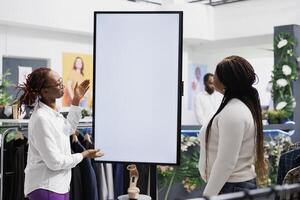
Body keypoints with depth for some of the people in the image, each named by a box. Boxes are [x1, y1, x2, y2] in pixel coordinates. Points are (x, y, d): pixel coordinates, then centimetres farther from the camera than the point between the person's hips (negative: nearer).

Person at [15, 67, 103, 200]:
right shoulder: (41, 119, -23)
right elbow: (55, 162, -22)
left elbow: (68, 129, 27)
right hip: (45, 189, -10)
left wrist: (76, 101, 21)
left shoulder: (52, 112, 6)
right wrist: (83, 155, -8)